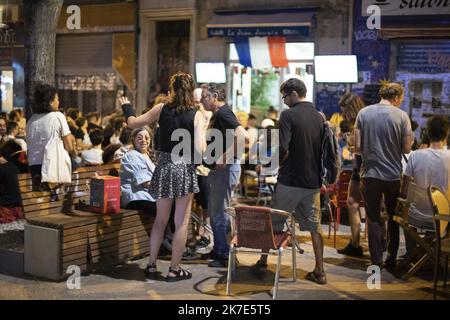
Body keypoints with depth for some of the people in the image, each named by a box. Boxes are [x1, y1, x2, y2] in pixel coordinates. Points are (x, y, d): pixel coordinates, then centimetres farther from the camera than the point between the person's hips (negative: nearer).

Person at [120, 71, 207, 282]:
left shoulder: (161, 109, -2)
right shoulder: (197, 115, -8)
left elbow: (133, 123, 9)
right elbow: (199, 150, -15)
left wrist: (126, 107, 28)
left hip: (164, 166, 3)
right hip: (185, 168, -3)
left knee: (160, 220, 17)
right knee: (181, 222, 7)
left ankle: (152, 265, 22)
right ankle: (174, 269, 12)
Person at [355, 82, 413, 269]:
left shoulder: (363, 113, -2)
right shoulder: (401, 116, -7)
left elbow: (357, 146, -3)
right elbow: (407, 148, -6)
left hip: (370, 174, 0)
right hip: (394, 174, 0)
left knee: (373, 218, 10)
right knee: (393, 217, 16)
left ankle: (377, 260, 9)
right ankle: (392, 258, 23)